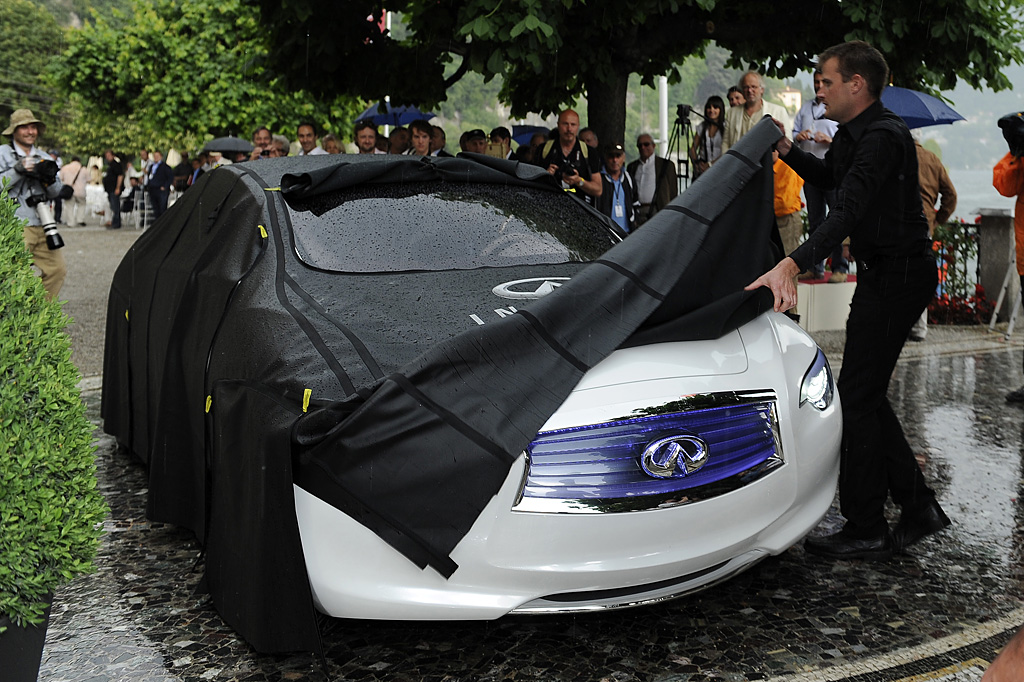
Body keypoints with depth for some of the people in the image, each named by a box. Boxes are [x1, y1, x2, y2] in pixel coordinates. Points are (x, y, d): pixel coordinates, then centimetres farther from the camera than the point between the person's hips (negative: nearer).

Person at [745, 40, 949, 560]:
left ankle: (865, 531, 0)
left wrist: (792, 265, -45)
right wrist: (788, 151, 14)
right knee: (867, 395, 13)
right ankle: (918, 507, 21)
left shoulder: (883, 137, -21)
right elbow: (829, 178, 32)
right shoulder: (853, 133, 11)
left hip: (898, 275, -10)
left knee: (857, 398, -8)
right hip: (880, 273, 10)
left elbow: (849, 212, -34)